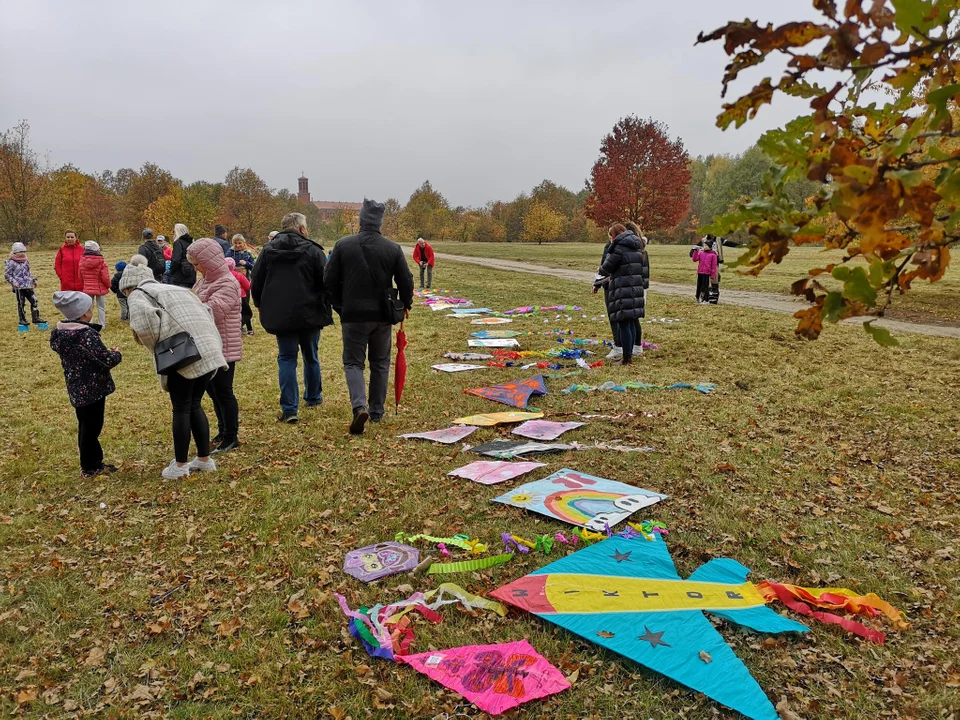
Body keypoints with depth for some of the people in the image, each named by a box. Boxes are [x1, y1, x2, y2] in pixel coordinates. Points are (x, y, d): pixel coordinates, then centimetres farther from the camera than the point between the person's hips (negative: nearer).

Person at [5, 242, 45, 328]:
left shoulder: (26, 261, 13)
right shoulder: (10, 263, -6)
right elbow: (7, 275, -6)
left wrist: (33, 280, 17)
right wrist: (13, 282, -18)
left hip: (28, 286, 6)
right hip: (18, 287, -5)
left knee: (34, 301, 1)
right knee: (21, 303, 2)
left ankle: (36, 318, 9)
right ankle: (22, 320, 10)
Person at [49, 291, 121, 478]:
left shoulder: (60, 333, 3)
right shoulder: (86, 335, -25)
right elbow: (107, 360, -27)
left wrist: (108, 353, 12)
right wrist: (116, 354, -3)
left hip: (77, 389, 9)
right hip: (92, 389, -9)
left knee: (86, 426, 19)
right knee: (91, 427, 5)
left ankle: (94, 462, 32)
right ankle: (89, 468, 17)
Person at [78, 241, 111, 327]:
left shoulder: (82, 261, -2)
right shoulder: (101, 261, -14)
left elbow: (80, 276, 7)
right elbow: (105, 277, -14)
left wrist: (82, 287, 20)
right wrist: (108, 285, 5)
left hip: (87, 288, 3)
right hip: (100, 288, -3)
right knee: (101, 307, 8)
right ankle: (101, 325, 11)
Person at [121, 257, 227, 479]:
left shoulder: (137, 295, 7)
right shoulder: (174, 289, 29)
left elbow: (144, 317, -16)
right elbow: (206, 311, 26)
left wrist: (156, 346, -3)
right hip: (209, 350, 7)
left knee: (181, 410, 6)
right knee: (194, 405, 19)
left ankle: (180, 465, 16)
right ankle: (204, 459, 25)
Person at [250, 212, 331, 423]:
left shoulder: (268, 250, 5)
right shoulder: (313, 250, -5)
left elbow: (256, 283, 9)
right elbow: (326, 284, -6)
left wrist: (263, 307, 21)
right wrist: (325, 309, 7)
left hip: (280, 316, 1)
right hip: (309, 315, -1)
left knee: (286, 359, 4)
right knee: (311, 357, 16)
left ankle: (289, 408, -4)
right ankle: (313, 397, 31)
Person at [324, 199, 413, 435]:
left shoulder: (343, 245, -5)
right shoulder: (393, 248, -3)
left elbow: (330, 280, -2)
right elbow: (406, 281, -1)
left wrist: (340, 306, 13)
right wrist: (405, 304, 18)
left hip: (353, 315, -1)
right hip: (382, 316, 2)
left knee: (353, 362, 6)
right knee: (380, 364, 14)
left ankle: (359, 406, -15)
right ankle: (376, 411, 21)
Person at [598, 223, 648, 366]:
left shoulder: (619, 248, -11)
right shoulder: (637, 248, 15)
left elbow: (605, 268, -8)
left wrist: (605, 274, 18)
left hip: (623, 291, -9)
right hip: (636, 289, 9)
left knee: (624, 324, -5)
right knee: (631, 323, 14)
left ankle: (627, 358, -3)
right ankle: (629, 355, 21)